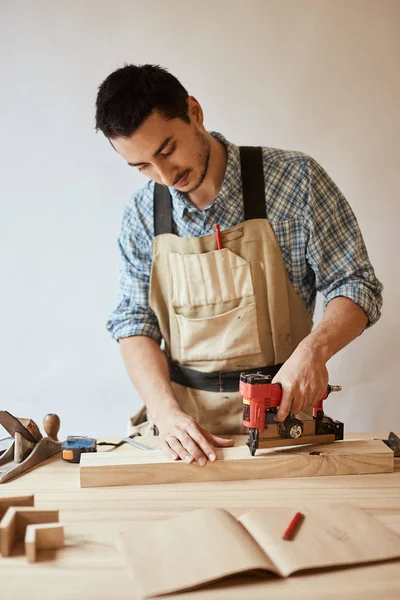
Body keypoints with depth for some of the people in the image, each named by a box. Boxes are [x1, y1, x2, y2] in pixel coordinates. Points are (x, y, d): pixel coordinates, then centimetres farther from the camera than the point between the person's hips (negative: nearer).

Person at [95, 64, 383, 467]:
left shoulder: (296, 179, -7)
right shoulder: (142, 214, 3)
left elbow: (356, 286, -3)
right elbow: (135, 322, 3)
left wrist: (313, 349, -23)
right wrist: (166, 411, -13)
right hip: (182, 414, 3)